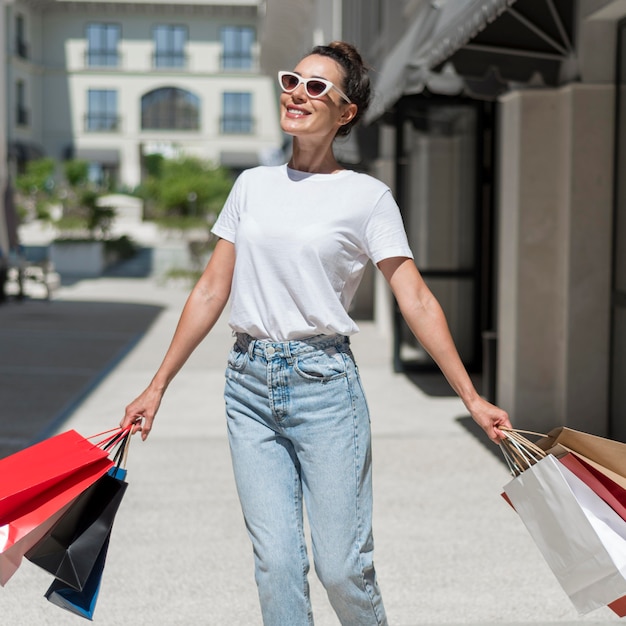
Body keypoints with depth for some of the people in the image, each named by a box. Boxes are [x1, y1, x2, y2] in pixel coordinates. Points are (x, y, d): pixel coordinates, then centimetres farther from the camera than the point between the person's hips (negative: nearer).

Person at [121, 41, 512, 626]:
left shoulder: (367, 197, 0)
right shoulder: (251, 185, 11)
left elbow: (416, 301, -3)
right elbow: (211, 292, 14)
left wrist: (471, 397, -9)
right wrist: (157, 387, 13)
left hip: (324, 381, -3)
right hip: (249, 382, 3)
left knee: (342, 566, -2)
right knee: (276, 562, 0)